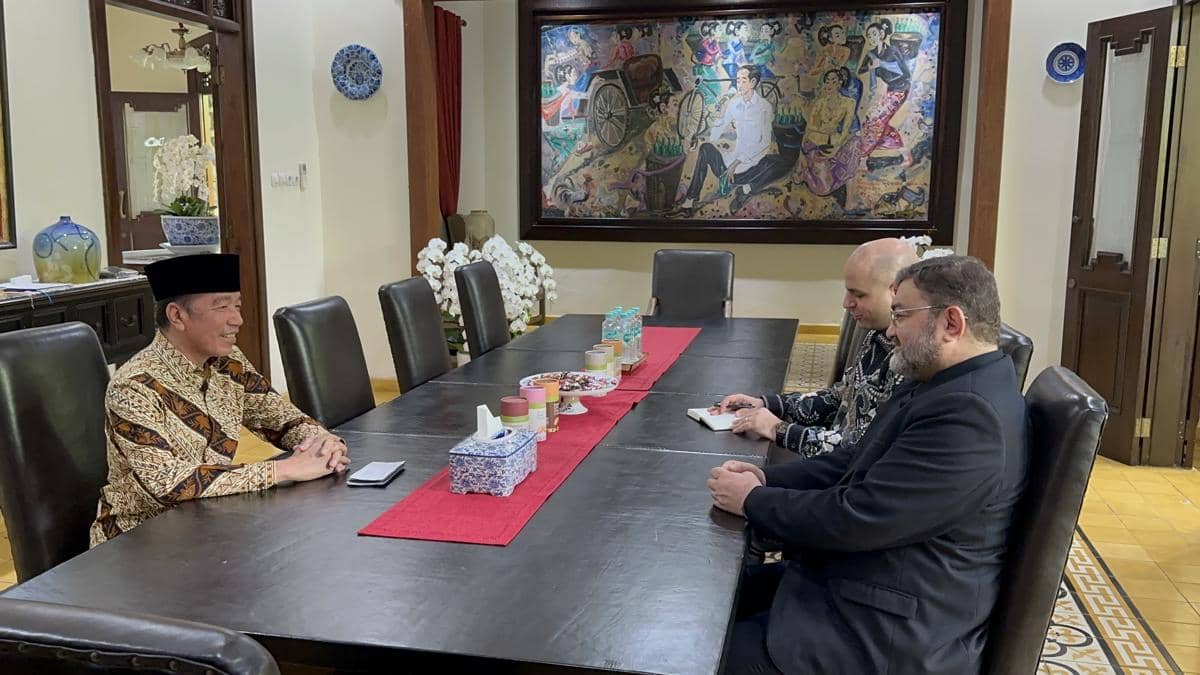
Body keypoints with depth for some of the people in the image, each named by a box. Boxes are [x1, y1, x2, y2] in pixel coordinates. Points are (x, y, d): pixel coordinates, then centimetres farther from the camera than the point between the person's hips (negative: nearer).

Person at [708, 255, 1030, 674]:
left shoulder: (969, 415, -25)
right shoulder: (941, 385, 10)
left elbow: (856, 518, -26)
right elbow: (857, 465, 14)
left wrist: (753, 500, -12)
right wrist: (767, 478, 0)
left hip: (895, 635, -10)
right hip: (855, 583, 10)